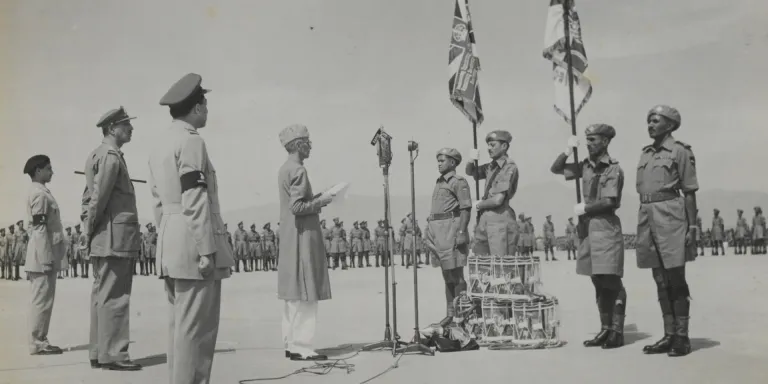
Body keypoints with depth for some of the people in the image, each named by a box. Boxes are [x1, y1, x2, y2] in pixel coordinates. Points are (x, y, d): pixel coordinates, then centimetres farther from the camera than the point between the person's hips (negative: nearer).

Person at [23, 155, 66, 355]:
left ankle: (39, 340, 17)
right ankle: (37, 343, -1)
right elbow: (40, 229, -18)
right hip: (43, 256, -10)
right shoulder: (40, 194, -12)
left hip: (44, 256, 10)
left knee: (42, 299, 12)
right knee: (42, 299, -5)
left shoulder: (40, 192, 17)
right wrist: (46, 259, -19)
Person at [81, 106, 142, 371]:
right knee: (114, 297, -8)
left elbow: (88, 196, 21)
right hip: (116, 236, -10)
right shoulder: (111, 155, -11)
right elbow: (99, 197, -17)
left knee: (102, 295, 11)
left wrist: (88, 230, 16)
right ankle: (113, 354, -5)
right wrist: (91, 229, -8)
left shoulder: (96, 154, 20)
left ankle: (98, 353, 16)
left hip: (103, 240, 10)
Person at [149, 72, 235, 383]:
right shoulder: (191, 141, -11)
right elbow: (195, 203, -18)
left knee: (179, 325, 14)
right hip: (193, 245, -10)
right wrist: (206, 250, -17)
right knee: (196, 328, -6)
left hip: (170, 247, 10)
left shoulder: (160, 142, 17)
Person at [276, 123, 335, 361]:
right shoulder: (298, 170, -15)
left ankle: (291, 343, 18)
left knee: (293, 293, 12)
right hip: (303, 236, -10)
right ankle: (300, 347, -4)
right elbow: (297, 207, -22)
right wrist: (320, 201, -11)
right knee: (305, 294, -7)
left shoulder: (284, 169, 15)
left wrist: (316, 199, 14)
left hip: (289, 237, 10)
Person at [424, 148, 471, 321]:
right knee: (447, 276, 10)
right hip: (438, 231, 9)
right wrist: (429, 232, 18)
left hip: (451, 227, -9)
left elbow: (466, 208, -12)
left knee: (456, 275, -7)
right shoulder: (439, 183, 20)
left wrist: (462, 232, -20)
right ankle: (450, 315, 14)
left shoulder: (459, 181, -5)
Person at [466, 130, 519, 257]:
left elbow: (498, 200, -17)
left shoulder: (510, 168, -11)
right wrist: (471, 161, 5)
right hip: (484, 219, 8)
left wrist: (479, 205, 1)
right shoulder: (491, 167, 14)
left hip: (500, 219, -8)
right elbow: (470, 172, 28)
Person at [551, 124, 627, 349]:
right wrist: (568, 152, 4)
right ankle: (605, 329, 17)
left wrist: (585, 208, -6)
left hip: (606, 227, -7)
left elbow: (610, 201, -15)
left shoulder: (613, 169, -7)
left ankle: (617, 332, 0)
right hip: (587, 227, 7)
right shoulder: (586, 166, 12)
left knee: (611, 281, -5)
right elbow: (556, 169, 18)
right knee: (597, 282, 10)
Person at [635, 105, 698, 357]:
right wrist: (643, 226, 14)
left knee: (676, 280, -3)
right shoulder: (645, 154, 16)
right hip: (647, 218, 6)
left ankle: (682, 338, 5)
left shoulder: (680, 151, -1)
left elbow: (690, 192, -4)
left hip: (670, 217, -6)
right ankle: (669, 336, 15)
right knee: (661, 282, 9)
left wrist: (692, 226, -9)